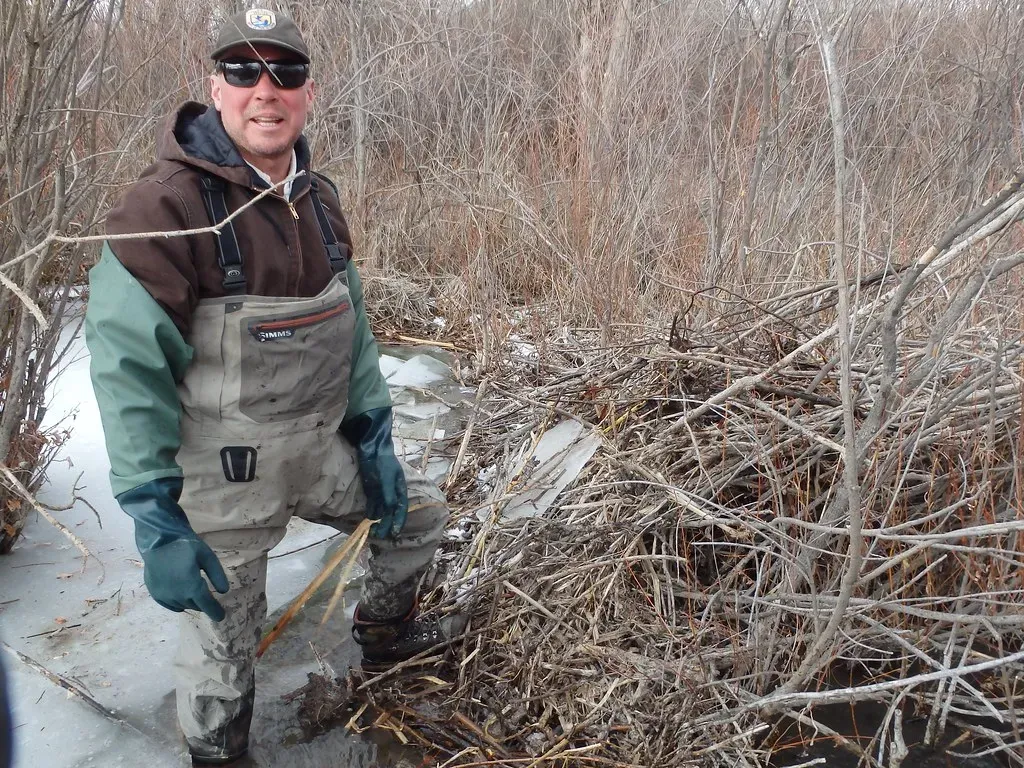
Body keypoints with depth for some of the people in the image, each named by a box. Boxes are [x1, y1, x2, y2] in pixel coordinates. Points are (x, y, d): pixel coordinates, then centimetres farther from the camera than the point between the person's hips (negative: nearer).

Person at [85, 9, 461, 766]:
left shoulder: (319, 199, 3)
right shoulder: (168, 204, -21)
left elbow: (352, 328, 10)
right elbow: (128, 369, -23)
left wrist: (375, 440, 8)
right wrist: (156, 522, -24)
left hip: (323, 451, 7)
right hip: (222, 476, -7)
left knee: (421, 510, 21)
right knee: (222, 641, 8)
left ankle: (385, 632, 48)